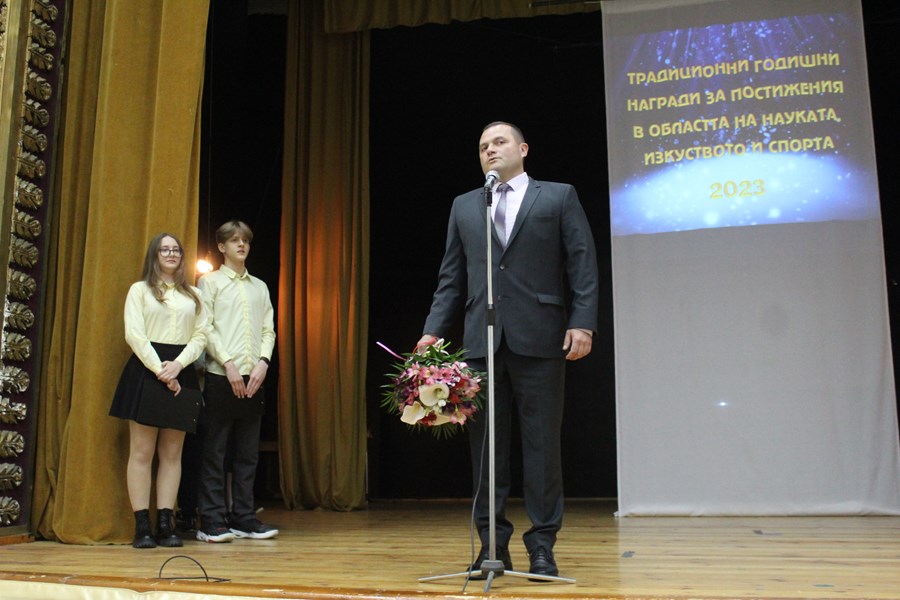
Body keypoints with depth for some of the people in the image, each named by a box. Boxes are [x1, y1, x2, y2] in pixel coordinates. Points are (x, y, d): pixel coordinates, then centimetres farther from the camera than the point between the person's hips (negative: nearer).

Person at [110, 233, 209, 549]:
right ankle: (142, 526, -4)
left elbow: (201, 335, 7)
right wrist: (159, 369, -14)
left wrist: (177, 364, -10)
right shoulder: (140, 290, 8)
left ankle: (165, 523, 3)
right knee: (142, 451, -5)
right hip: (146, 370, -3)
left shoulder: (194, 295, 17)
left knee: (172, 452, 1)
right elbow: (134, 334, -3)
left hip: (181, 373, 3)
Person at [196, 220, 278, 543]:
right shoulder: (210, 282, 5)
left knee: (247, 452, 6)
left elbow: (268, 330, 12)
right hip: (221, 376, -4)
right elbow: (205, 328, -4)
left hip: (253, 378, 5)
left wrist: (262, 362, -4)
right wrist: (228, 363, -14)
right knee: (214, 452, -2)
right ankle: (212, 522, 3)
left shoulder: (260, 286, 18)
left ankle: (244, 518, 12)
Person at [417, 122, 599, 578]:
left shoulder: (558, 197, 9)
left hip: (539, 339, -3)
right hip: (482, 340, 3)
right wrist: (433, 330, 4)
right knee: (485, 446, 5)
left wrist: (582, 322, -10)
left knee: (542, 445, 1)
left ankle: (542, 545, 10)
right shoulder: (464, 206, 18)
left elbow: (583, 265, 2)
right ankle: (492, 544, 13)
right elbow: (451, 278, 15)